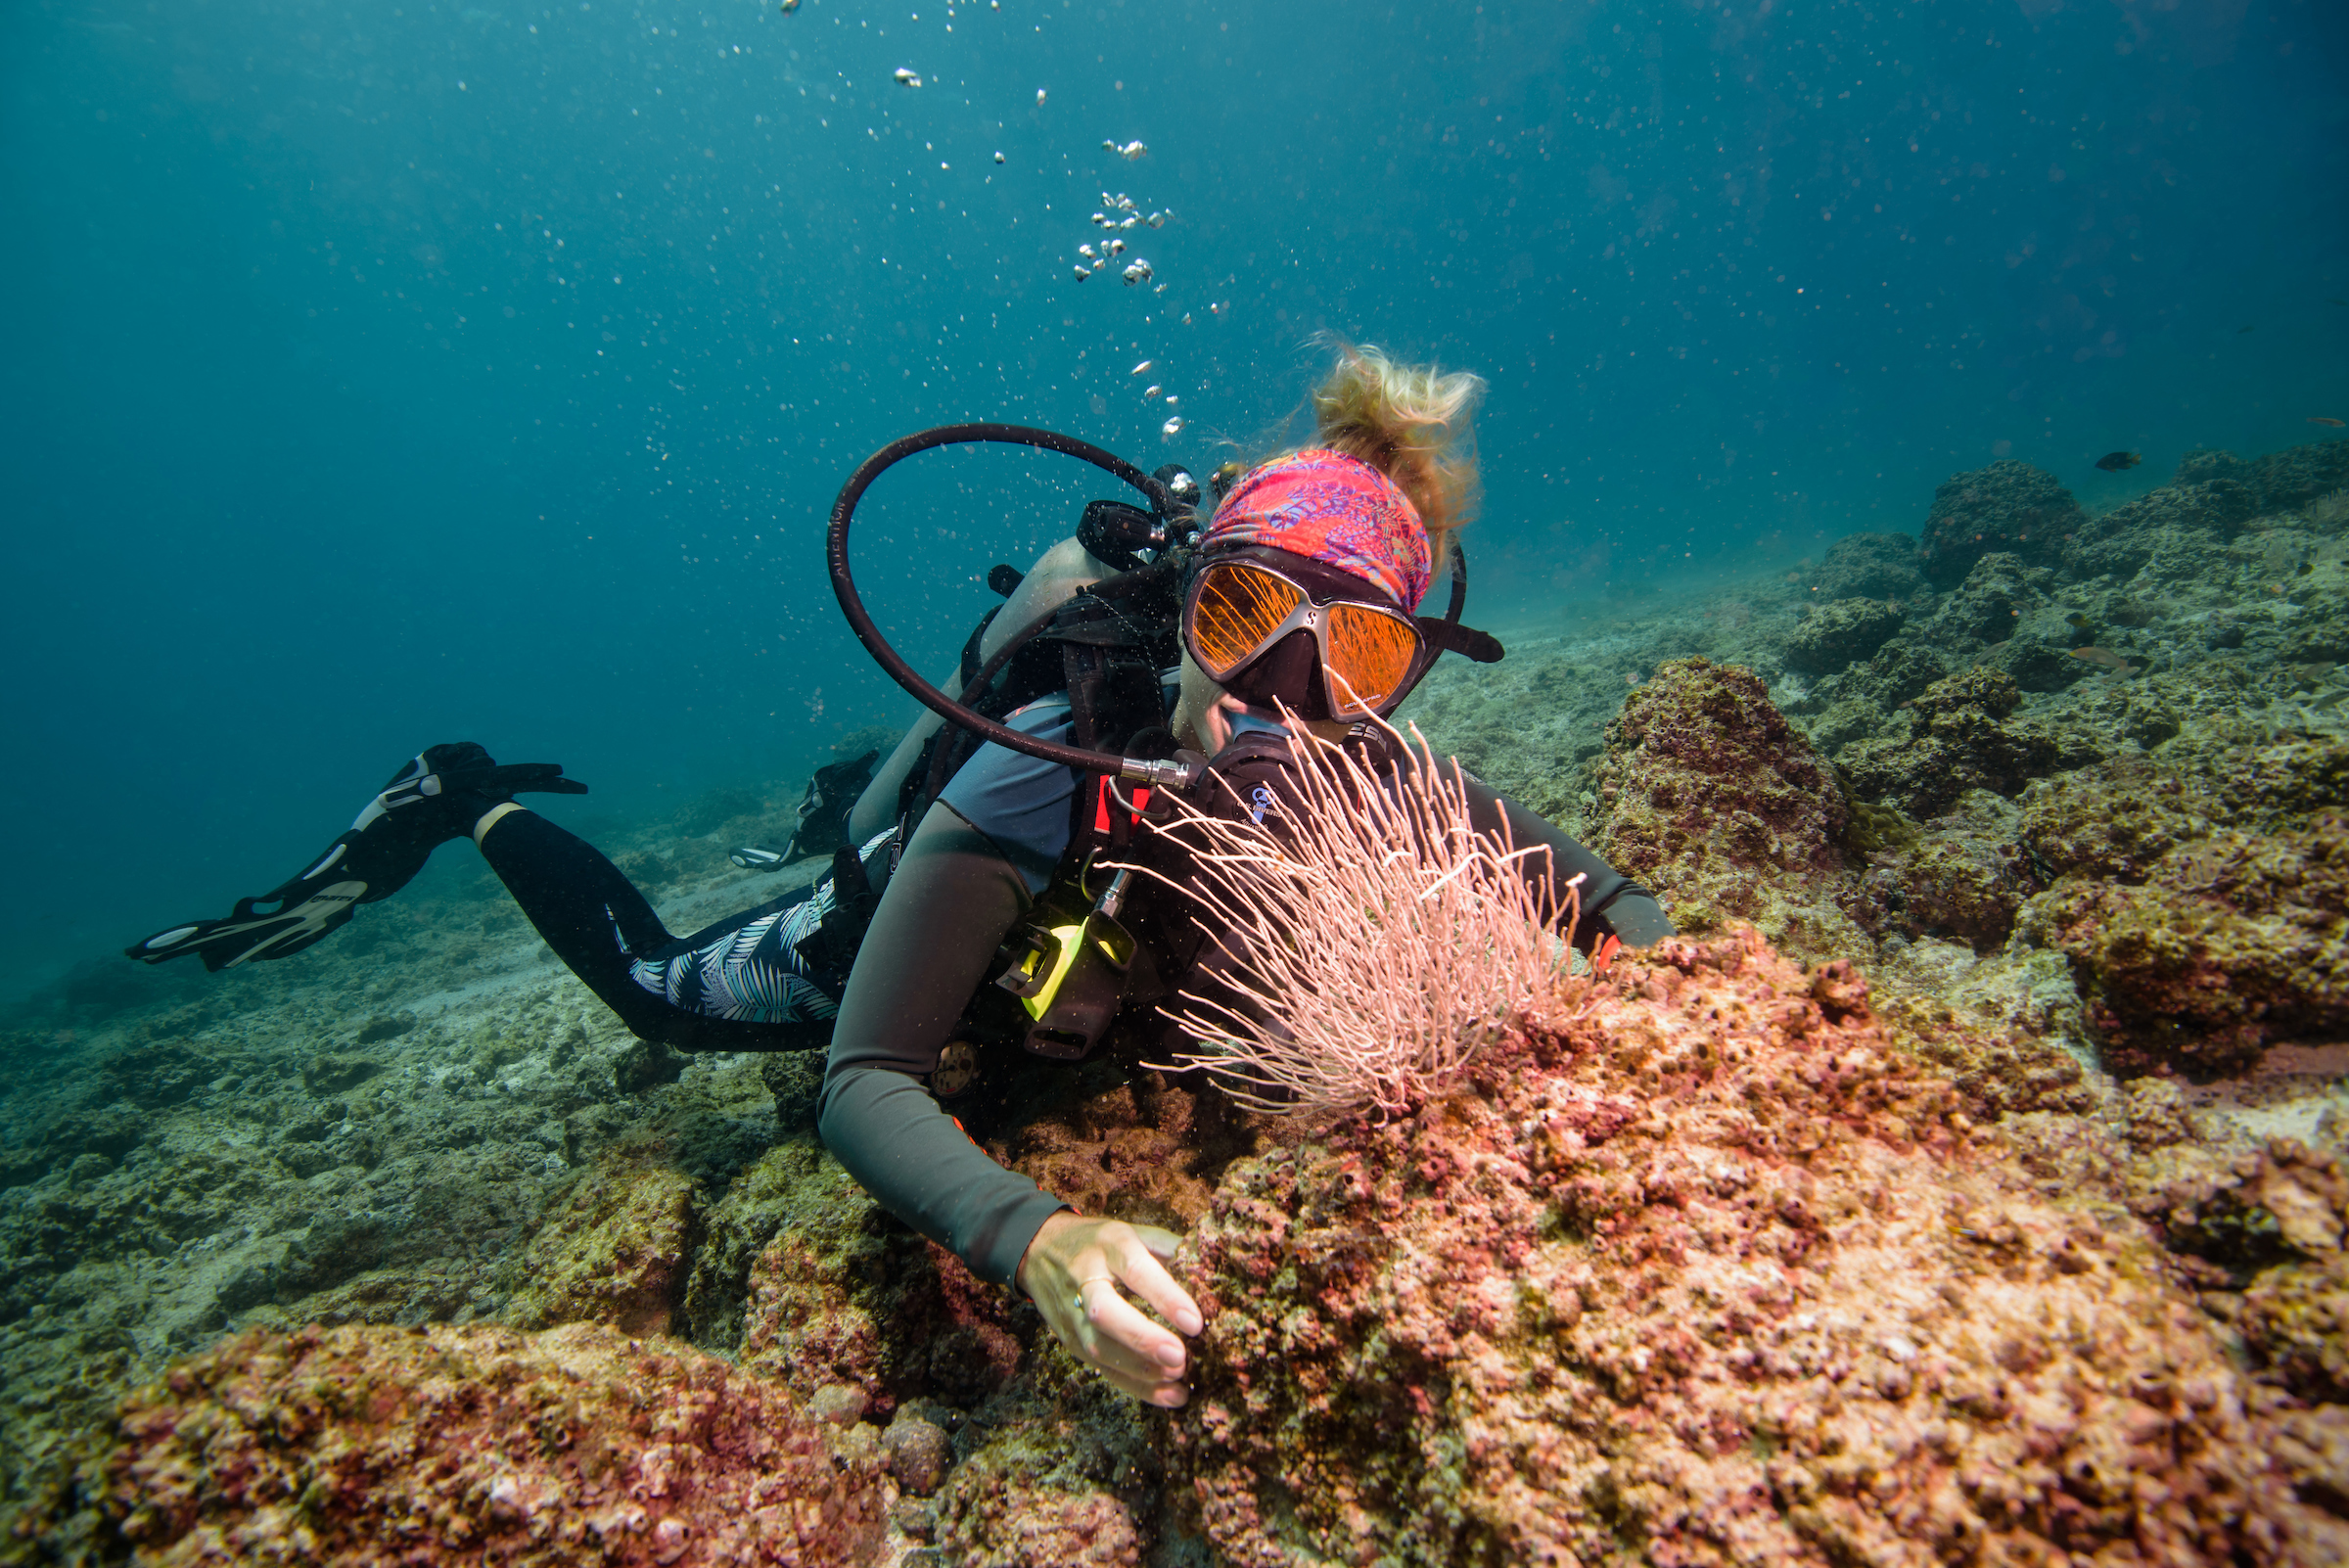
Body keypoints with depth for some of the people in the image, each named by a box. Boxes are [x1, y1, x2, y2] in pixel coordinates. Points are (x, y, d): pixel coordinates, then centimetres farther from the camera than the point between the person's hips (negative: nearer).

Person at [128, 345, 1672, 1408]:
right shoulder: (1041, 779, -46)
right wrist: (1035, 1235, -62)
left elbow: (1517, 836, -9)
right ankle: (471, 806, 41)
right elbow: (864, 1083, -43)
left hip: (1060, 994, 5)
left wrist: (1639, 939, -28)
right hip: (873, 952, -4)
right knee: (653, 984, 21)